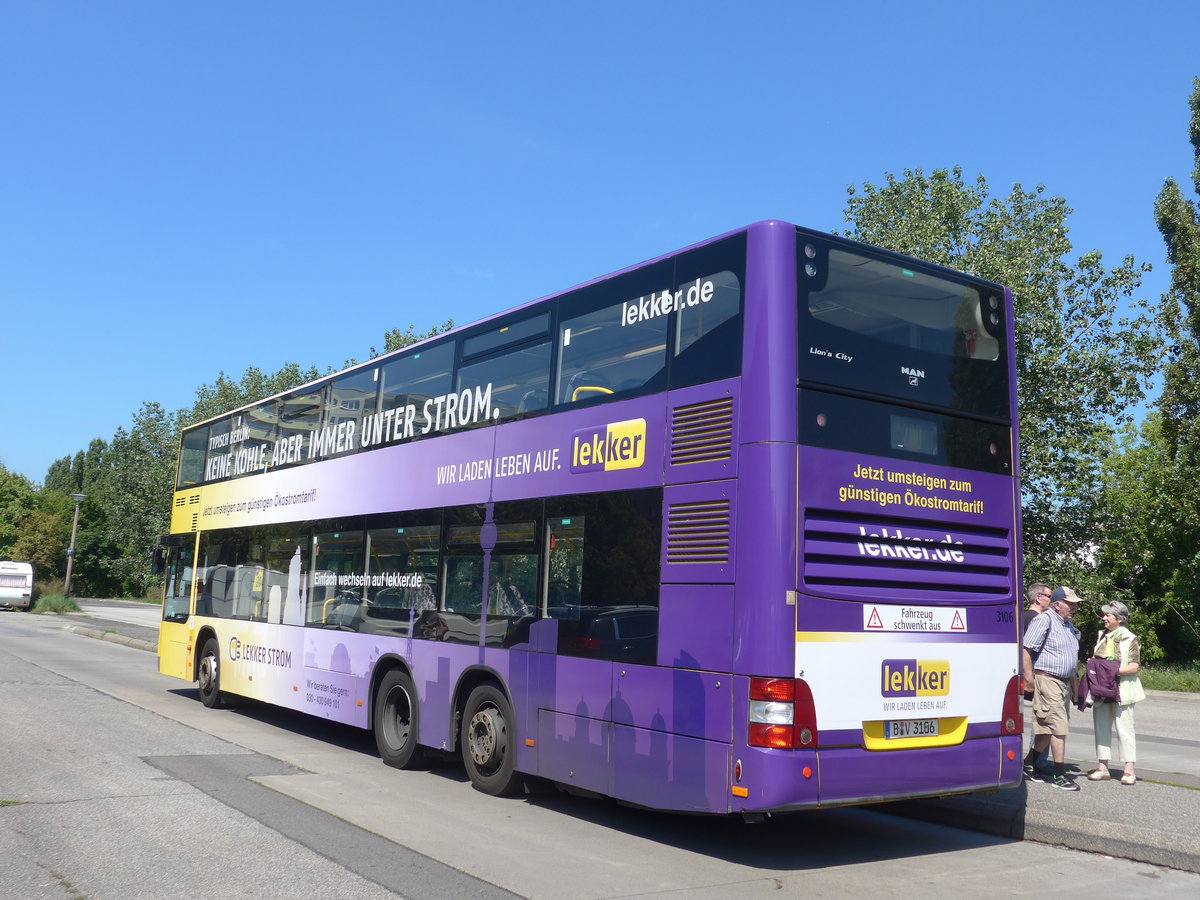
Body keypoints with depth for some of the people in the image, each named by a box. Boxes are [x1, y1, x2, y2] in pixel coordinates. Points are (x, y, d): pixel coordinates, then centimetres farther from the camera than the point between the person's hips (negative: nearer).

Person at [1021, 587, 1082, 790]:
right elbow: (1026, 649, -16)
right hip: (1047, 680, -9)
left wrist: (1074, 685, 24)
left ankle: (1029, 766, 22)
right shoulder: (1044, 620, -10)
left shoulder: (1068, 625, 19)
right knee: (1058, 727, -9)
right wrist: (1029, 678, -19)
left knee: (1047, 728, 11)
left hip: (1064, 682, 9)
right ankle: (1059, 775, -4)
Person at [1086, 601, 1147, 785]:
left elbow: (1134, 667, -10)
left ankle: (1129, 770, 2)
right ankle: (1102, 767, 13)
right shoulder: (1102, 636, 14)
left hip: (1121, 689, -6)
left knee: (1124, 728, -3)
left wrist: (1115, 671, -22)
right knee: (1101, 727, 7)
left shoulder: (1130, 639, -4)